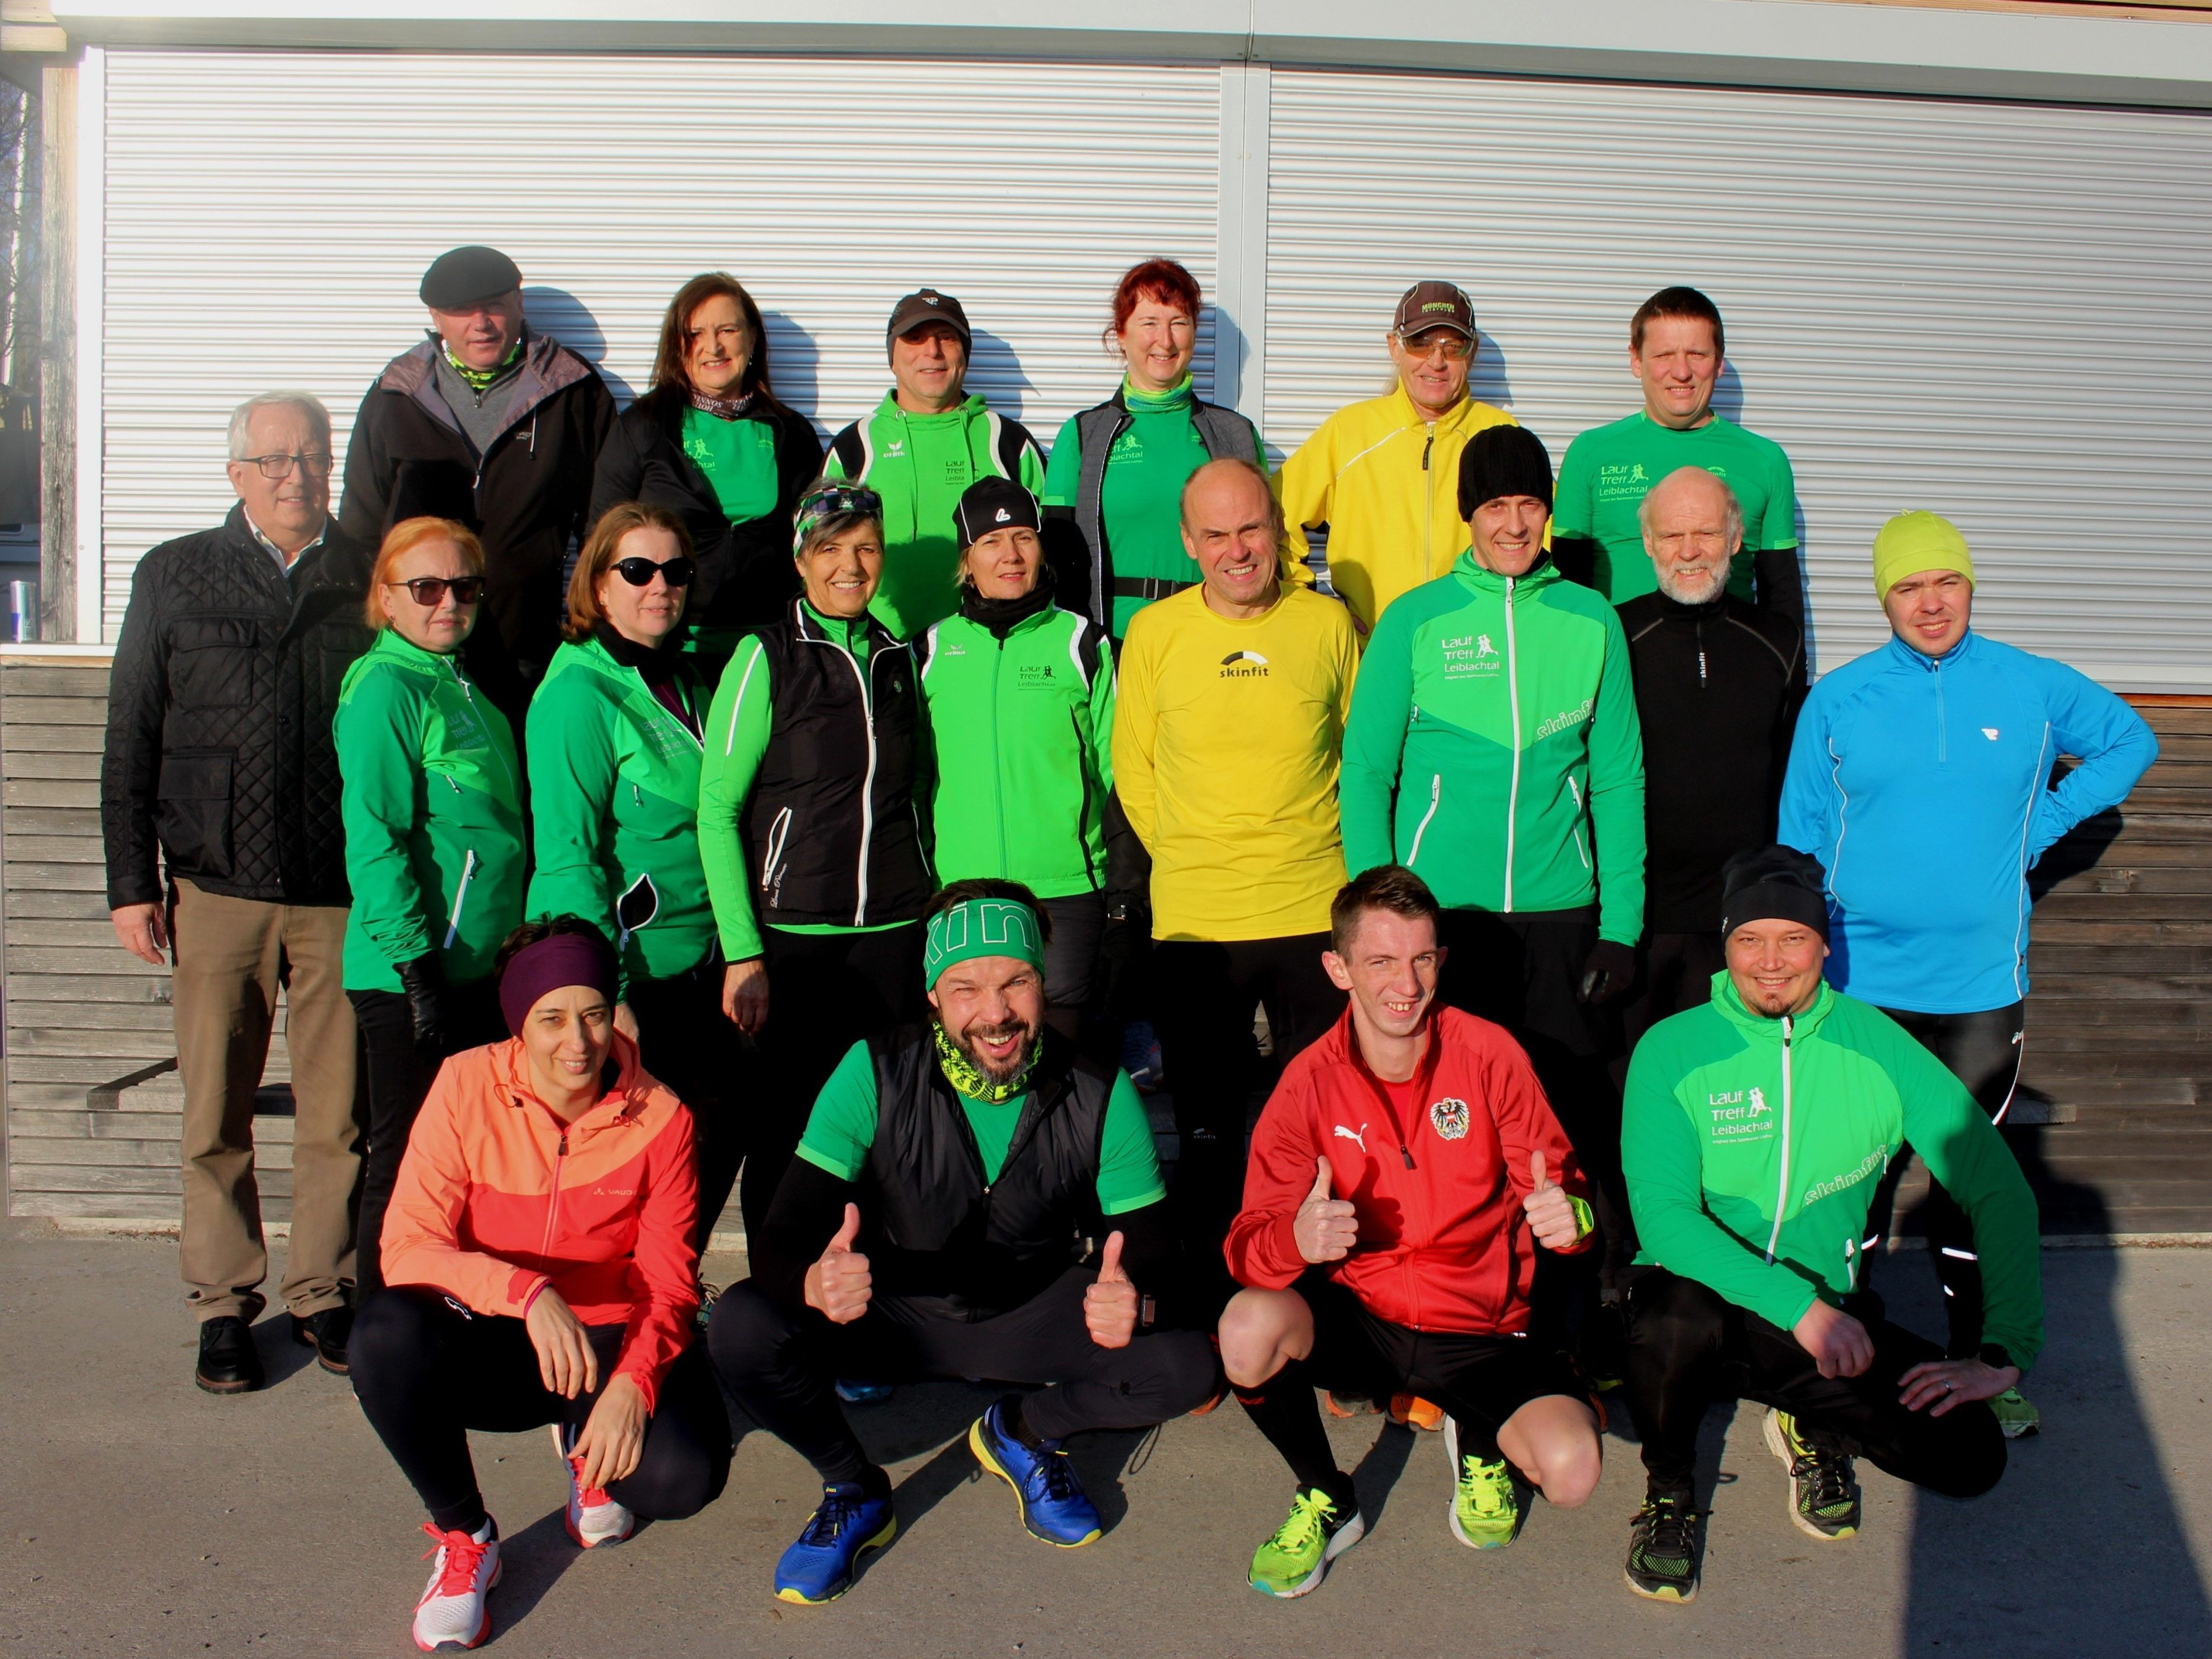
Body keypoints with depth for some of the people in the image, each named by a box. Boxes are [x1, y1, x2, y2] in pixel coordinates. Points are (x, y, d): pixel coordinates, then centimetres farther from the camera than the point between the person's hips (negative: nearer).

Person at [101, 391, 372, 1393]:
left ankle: (324, 1293, 18)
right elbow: (130, 743, 10)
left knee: (338, 1114, 3)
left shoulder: (370, 581, 7)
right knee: (216, 1114, 6)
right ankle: (224, 1302, 19)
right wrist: (132, 882, 4)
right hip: (218, 891, 1)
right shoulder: (173, 577, 10)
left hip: (344, 895, 0)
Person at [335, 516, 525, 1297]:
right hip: (410, 975, -8)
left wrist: (511, 952, 17)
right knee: (406, 1163, 1)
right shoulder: (385, 688, -11)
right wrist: (416, 961, -20)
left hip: (480, 966, 8)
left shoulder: (463, 689, 15)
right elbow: (374, 841, -17)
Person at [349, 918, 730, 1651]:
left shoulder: (660, 1118, -10)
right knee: (386, 1333, -33)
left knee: (686, 1475, -28)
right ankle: (463, 1535, -6)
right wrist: (525, 1291, -34)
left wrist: (632, 1381, -26)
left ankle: (590, 1449, 13)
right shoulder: (467, 1085, -12)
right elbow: (406, 1245, -17)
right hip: (490, 1344, 0)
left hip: (610, 1341, 0)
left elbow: (667, 1283, -6)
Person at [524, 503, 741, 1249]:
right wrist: (606, 996, -21)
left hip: (700, 969, 8)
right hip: (627, 976, -8)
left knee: (720, 1136, 11)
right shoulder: (579, 693, -13)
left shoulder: (686, 681, 11)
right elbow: (567, 859, -17)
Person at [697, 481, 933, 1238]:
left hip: (895, 931, 4)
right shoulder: (766, 655, -3)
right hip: (791, 933, -3)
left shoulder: (898, 656, 11)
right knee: (784, 1124, 2)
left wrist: (934, 914, 10)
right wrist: (742, 952, -11)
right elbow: (716, 809, -6)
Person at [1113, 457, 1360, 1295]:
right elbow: (1132, 769, 10)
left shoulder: (1329, 624, 1)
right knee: (1206, 1127, 9)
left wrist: (1321, 855, 7)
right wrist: (1187, 857, 6)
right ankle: (1211, 1285, 25)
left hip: (1317, 911, 0)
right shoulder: (1153, 633, 1)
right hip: (1194, 918, 0)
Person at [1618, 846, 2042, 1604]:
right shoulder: (1671, 1051, -10)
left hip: (1829, 1313, 2)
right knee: (1677, 1314, -37)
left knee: (1971, 1455, -18)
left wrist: (2005, 1351, -11)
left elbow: (1998, 1188, -3)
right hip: (1707, 1297, -2)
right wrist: (1798, 1306, -29)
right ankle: (1668, 1491, -4)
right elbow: (1664, 1217, -19)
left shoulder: (1877, 1046, -4)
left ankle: (1813, 1430, 16)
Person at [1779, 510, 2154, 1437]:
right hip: (1860, 986, -1)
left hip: (1982, 986, 1)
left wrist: (2044, 823, 6)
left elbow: (2132, 743, 20)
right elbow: (1799, 841, 4)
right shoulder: (1837, 701, -1)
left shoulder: (2034, 689, 2)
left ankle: (1978, 1364, 24)